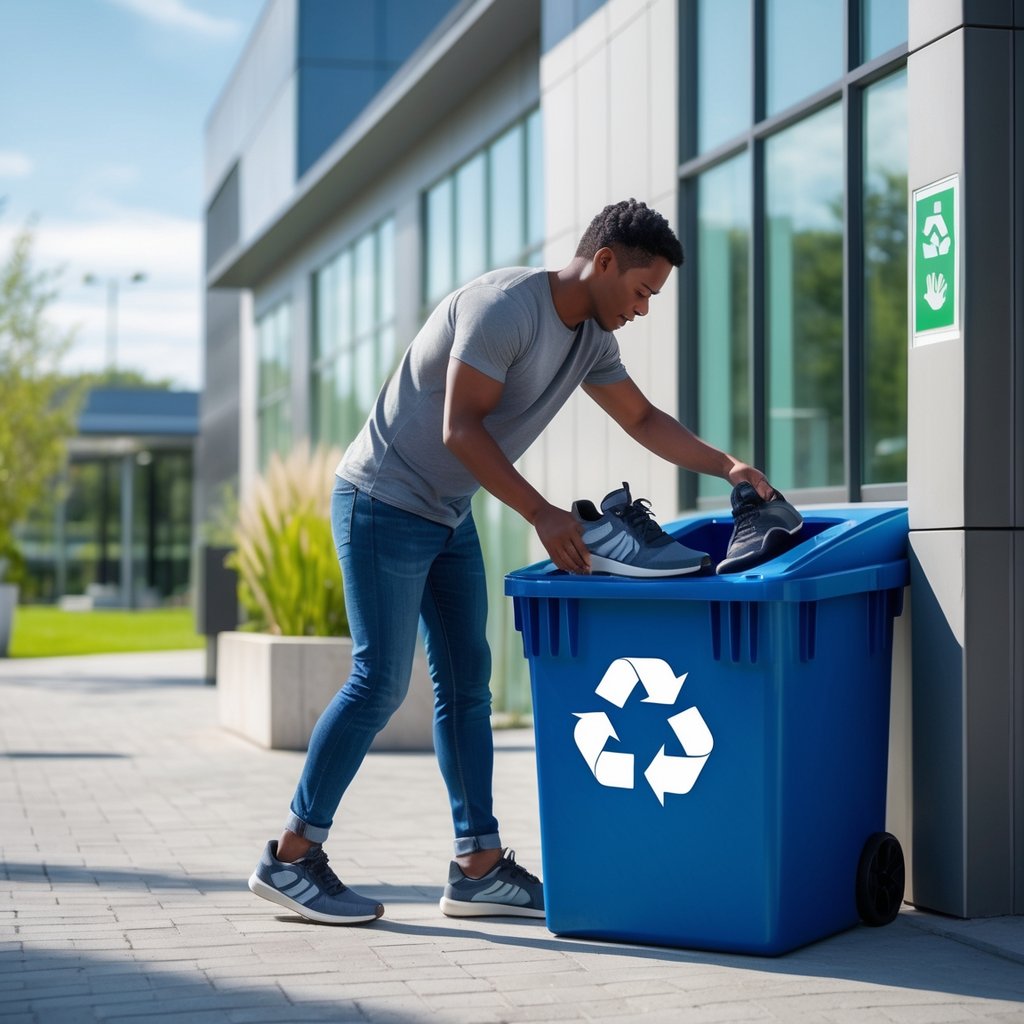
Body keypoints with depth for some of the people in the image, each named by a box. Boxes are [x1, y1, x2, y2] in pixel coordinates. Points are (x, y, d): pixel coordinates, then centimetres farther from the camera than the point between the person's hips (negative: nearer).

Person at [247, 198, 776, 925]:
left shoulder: (590, 339, 7)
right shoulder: (505, 306, -21)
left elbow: (642, 418, 20)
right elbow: (460, 428, -24)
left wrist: (725, 467, 8)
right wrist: (541, 515, -25)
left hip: (449, 517, 9)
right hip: (384, 504, -9)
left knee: (467, 683, 5)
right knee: (380, 681, -10)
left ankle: (480, 866, 9)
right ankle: (290, 858, -1)